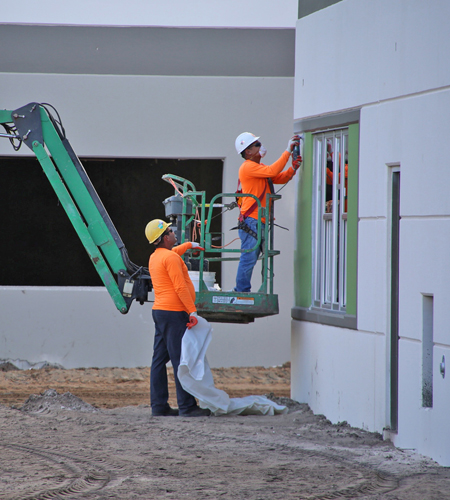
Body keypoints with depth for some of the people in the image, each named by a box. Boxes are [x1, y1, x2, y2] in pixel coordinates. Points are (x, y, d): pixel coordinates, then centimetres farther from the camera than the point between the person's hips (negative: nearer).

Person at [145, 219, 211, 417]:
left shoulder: (155, 257, 17)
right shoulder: (170, 257, -13)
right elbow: (180, 287, -20)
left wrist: (189, 245, 55)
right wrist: (192, 311, -21)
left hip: (159, 311, 10)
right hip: (174, 312, -10)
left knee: (160, 359, 8)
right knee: (181, 360, -9)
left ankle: (159, 405, 8)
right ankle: (187, 406, -11)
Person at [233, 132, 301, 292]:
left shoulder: (260, 167, 23)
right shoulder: (248, 167, -9)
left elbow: (280, 178, 21)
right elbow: (272, 171, -20)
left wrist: (293, 168, 2)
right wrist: (288, 151, -17)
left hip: (259, 221, 10)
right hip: (251, 221, -10)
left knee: (251, 258, 9)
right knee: (249, 258, -11)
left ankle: (241, 290, 12)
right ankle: (242, 292, -10)